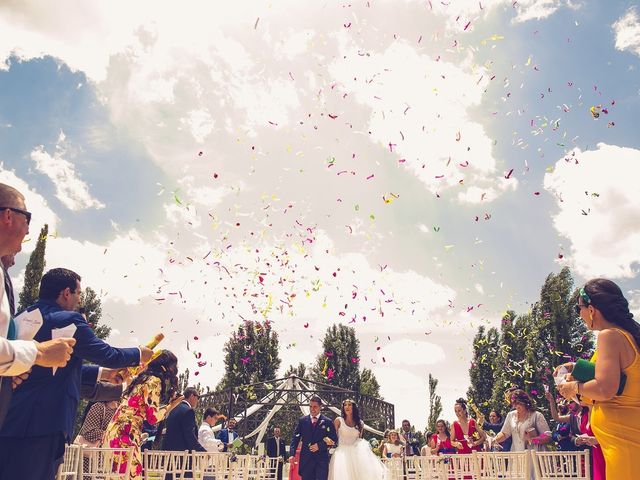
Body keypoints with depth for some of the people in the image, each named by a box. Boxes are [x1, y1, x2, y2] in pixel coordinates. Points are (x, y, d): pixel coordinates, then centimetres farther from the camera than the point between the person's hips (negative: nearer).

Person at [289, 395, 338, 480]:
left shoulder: (327, 422, 4)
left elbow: (334, 439, 2)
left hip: (321, 459, -2)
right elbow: (295, 438, 7)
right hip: (306, 459, 2)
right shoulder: (302, 420, 9)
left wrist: (320, 445, -11)